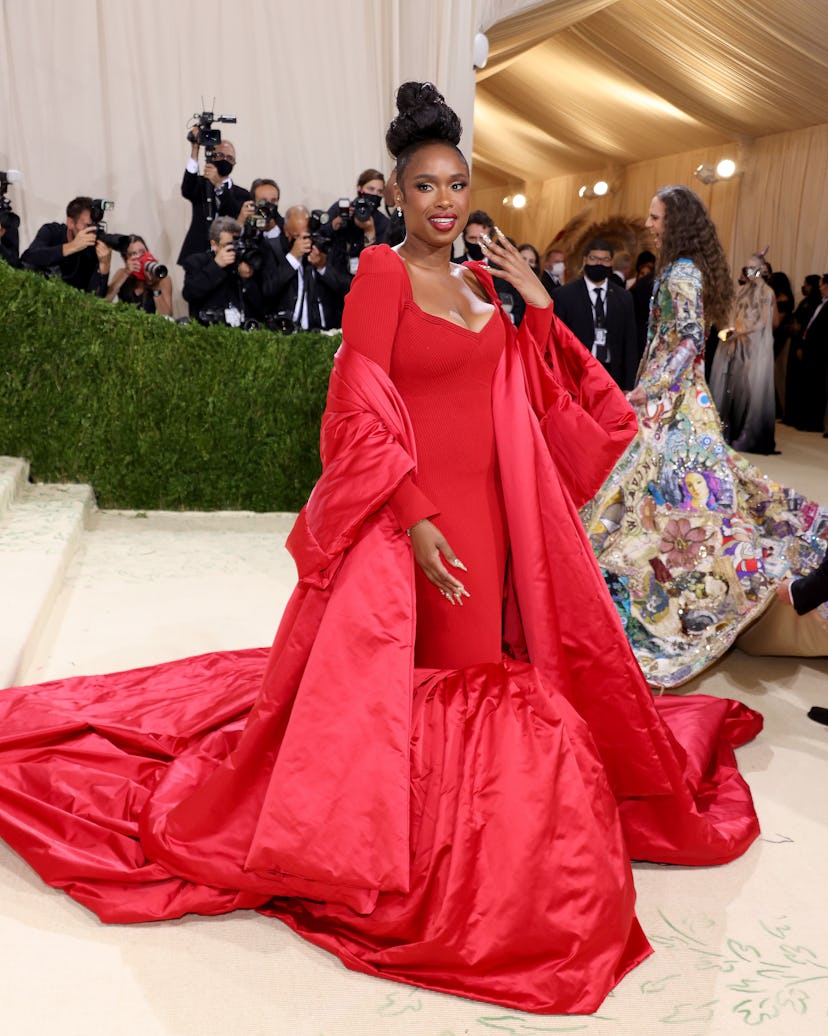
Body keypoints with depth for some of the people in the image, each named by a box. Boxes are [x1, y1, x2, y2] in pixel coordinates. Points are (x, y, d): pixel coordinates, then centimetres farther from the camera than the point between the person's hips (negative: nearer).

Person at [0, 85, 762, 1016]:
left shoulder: (482, 282, 11)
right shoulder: (382, 276, -9)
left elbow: (525, 400, 14)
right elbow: (362, 416, -15)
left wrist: (538, 309, 4)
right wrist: (417, 518, -21)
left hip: (483, 514, 7)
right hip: (407, 516, -7)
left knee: (473, 669, 16)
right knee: (398, 679, 2)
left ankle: (470, 826, 36)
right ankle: (396, 846, 22)